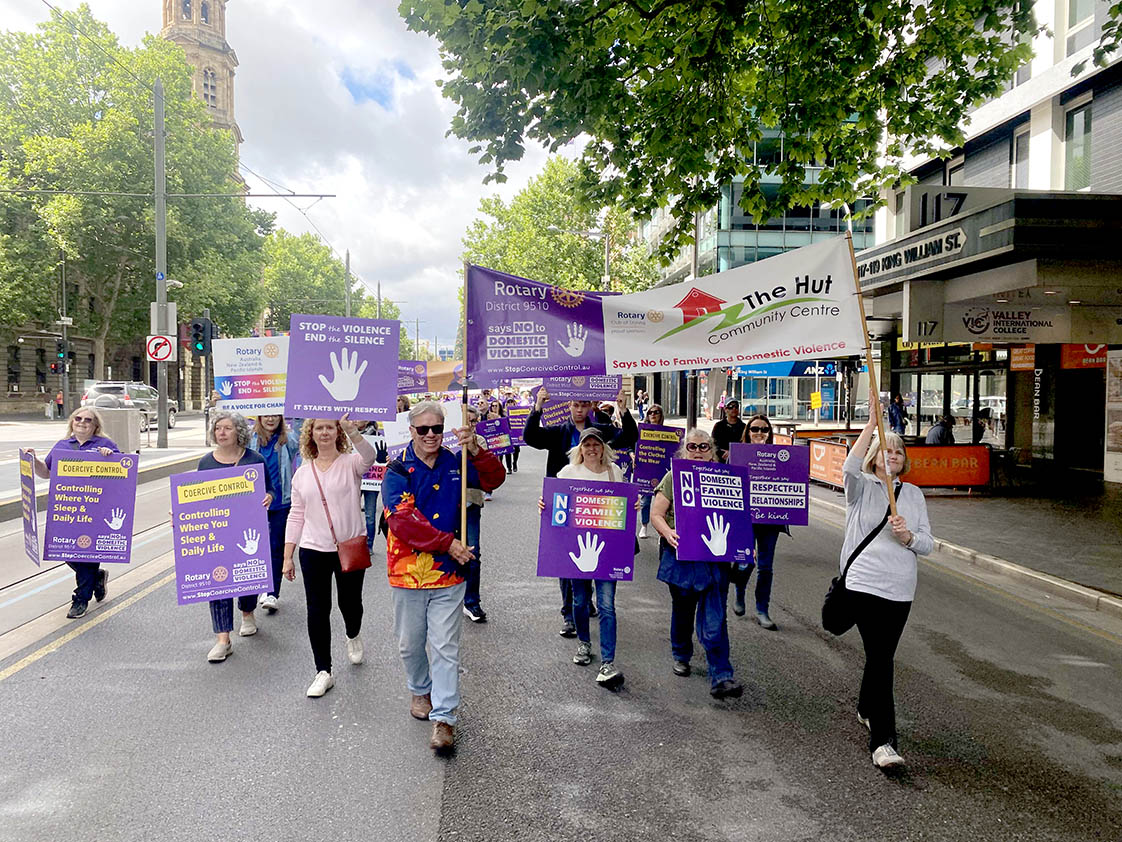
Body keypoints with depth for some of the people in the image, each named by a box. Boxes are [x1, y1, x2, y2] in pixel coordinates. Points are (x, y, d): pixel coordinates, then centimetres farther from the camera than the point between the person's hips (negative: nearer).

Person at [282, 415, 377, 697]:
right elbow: (296, 515, 9)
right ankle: (323, 672, 14)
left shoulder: (350, 463, -4)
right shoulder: (302, 473, 7)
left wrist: (352, 431, -48)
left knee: (350, 603, 12)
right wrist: (288, 556, 5)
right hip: (313, 550, 2)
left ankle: (353, 636, 47)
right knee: (317, 610, 1)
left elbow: (368, 457, -30)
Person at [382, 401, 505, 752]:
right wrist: (447, 543, -23)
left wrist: (476, 450, -21)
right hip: (407, 571, -1)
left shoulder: (455, 464, 4)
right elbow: (404, 520, -18)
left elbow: (494, 479, -4)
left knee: (445, 647, 1)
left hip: (448, 572, 1)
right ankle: (420, 690, 43)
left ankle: (444, 717, 7)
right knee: (410, 643, 17)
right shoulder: (398, 471, -7)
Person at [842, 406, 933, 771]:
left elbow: (928, 544, 10)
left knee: (881, 655, 16)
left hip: (901, 588, 5)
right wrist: (873, 421, -27)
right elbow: (850, 467, -26)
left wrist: (908, 536, -14)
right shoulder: (862, 487, 0)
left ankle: (866, 709, 41)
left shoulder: (913, 494, 13)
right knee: (881, 658, -13)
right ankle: (883, 741, -12)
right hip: (864, 583, -5)